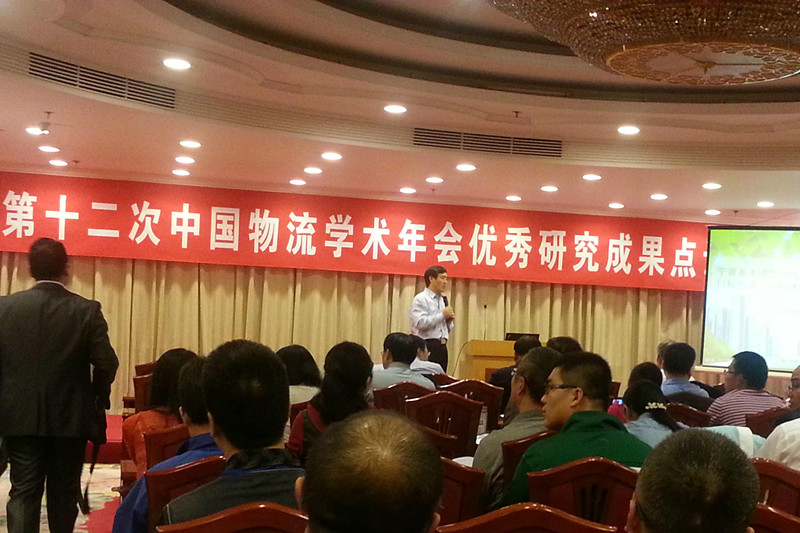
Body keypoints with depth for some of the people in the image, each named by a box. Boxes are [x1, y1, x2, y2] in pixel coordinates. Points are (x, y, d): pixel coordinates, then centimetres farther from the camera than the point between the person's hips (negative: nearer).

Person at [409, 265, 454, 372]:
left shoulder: (443, 300, 17)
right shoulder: (420, 299, -4)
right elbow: (420, 323, -19)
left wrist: (449, 320, 3)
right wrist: (442, 315, -13)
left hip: (442, 347, 7)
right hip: (427, 347, -7)